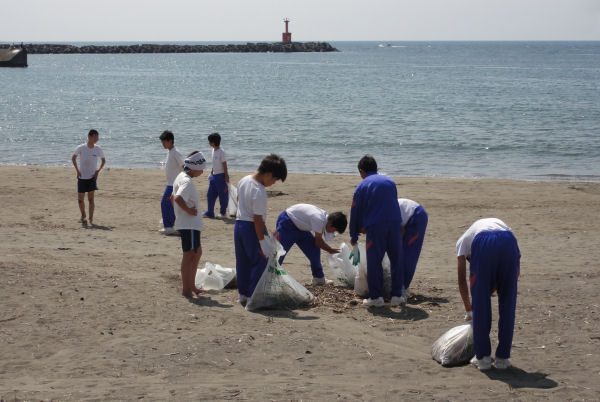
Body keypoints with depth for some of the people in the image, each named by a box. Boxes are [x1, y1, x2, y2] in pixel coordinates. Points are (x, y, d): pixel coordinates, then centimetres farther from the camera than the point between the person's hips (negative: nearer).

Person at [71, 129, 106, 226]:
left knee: (91, 198, -11)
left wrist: (98, 170, -1)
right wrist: (77, 170, -1)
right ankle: (83, 216, 29)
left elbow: (103, 160, 12)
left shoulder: (98, 149, -4)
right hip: (82, 177, 1)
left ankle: (91, 219, -8)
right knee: (80, 199, 8)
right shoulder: (80, 148, -8)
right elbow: (73, 158, 7)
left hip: (92, 177, 0)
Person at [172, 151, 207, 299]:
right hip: (189, 224, -11)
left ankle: (192, 286, 26)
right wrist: (189, 211, -23)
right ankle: (186, 290, 1)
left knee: (197, 252, 19)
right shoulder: (187, 181, -19)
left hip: (189, 224, 11)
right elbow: (178, 198, -35)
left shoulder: (181, 177, 12)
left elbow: (174, 198, 22)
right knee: (189, 255, -4)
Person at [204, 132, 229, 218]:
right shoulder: (213, 150, 8)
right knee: (210, 194, 7)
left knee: (223, 195, 3)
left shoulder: (221, 152, -17)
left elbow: (224, 165, -15)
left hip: (221, 176, -9)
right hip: (214, 176, 9)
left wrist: (226, 177, -15)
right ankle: (210, 213, 11)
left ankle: (223, 212, 15)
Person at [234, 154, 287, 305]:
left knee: (242, 262, 16)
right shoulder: (259, 192, -25)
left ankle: (243, 294, 24)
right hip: (252, 228, -9)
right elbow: (258, 219, -24)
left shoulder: (243, 181, 2)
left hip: (239, 224, 9)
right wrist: (263, 241, -20)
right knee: (260, 263, 1)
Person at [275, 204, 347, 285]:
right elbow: (318, 241, -20)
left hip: (298, 225, 9)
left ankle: (319, 278, 13)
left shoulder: (325, 217, -5)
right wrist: (331, 250, -10)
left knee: (314, 249, 4)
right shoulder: (319, 219, -32)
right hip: (286, 223, -9)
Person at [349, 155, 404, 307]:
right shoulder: (390, 182, 18)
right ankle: (397, 295, 13)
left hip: (375, 227, -3)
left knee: (374, 262, 3)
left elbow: (355, 213, 9)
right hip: (395, 224, 3)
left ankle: (376, 297, 4)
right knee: (397, 260, 10)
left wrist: (354, 238, 18)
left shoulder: (362, 187, 7)